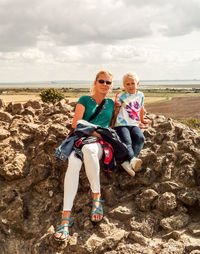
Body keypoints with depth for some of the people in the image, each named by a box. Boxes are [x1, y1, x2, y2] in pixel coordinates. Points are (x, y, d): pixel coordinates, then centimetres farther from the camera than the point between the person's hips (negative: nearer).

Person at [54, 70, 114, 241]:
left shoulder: (111, 103, 22)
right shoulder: (85, 100, 14)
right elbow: (76, 124, 3)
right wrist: (93, 131, -8)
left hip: (100, 144, 1)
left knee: (88, 148, -40)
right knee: (74, 164, -36)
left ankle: (96, 198, -29)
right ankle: (66, 216, -38)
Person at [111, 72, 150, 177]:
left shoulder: (140, 95, 15)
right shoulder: (120, 96, 3)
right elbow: (116, 111, 7)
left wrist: (142, 120, 42)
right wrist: (112, 124, 5)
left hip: (134, 124, 3)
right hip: (121, 124, -3)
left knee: (140, 138, -27)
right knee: (127, 141, -29)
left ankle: (127, 162, -39)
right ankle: (132, 159, -51)